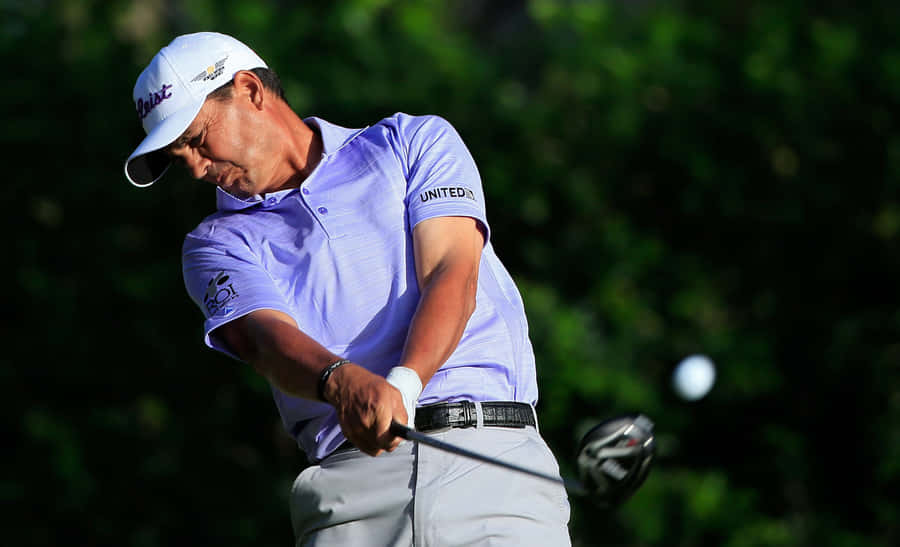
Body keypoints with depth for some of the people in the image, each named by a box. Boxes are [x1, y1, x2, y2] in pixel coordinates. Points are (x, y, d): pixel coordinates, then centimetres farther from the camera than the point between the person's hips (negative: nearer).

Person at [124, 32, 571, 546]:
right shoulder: (220, 243, 18)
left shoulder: (416, 142, 15)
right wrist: (343, 382, -25)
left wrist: (402, 386, -18)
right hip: (352, 479, 2)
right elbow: (269, 336, -2)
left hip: (488, 453, -2)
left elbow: (451, 277, 0)